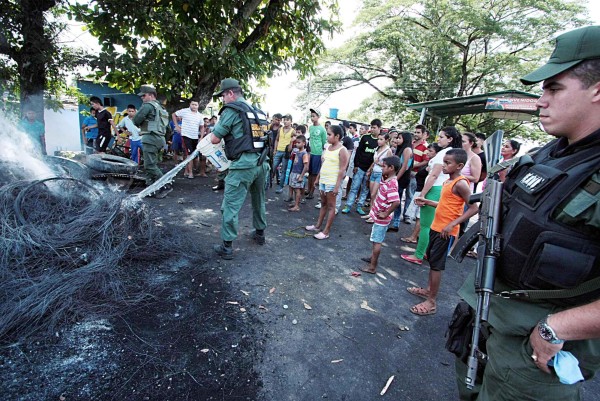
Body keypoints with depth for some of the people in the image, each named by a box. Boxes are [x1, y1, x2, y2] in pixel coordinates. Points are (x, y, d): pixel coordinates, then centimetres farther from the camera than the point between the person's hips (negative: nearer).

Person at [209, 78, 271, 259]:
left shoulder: (231, 110, -6)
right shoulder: (258, 112, 15)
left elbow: (215, 139, -7)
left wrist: (215, 130, 15)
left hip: (243, 165, -7)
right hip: (262, 163, 7)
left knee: (230, 205, 0)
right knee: (259, 201, 23)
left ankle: (227, 247, 5)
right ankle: (260, 233, 38)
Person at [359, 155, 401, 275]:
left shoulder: (391, 184, -27)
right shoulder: (386, 179, 2)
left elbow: (396, 202, -38)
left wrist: (386, 214, -26)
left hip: (381, 218, -9)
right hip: (378, 216, 10)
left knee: (377, 241, 1)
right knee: (376, 240, 24)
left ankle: (372, 267, 11)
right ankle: (373, 257, 42)